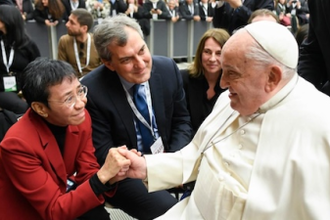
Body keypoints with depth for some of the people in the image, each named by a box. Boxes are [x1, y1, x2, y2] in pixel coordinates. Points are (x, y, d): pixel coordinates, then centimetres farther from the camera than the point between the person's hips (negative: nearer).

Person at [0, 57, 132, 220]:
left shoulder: (81, 118, -12)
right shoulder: (18, 143, -28)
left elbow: (87, 174, -5)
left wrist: (110, 176, -26)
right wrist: (103, 175, -35)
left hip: (64, 194, 5)